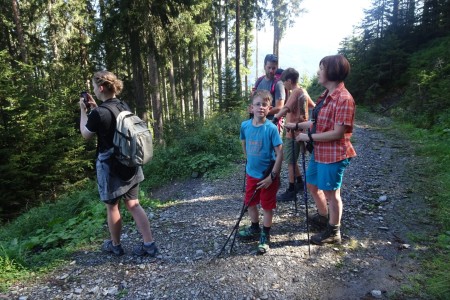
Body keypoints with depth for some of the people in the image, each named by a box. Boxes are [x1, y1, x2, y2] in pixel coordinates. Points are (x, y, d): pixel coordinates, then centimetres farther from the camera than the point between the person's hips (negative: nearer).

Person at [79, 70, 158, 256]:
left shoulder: (99, 113, -19)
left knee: (112, 207, 12)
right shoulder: (124, 107, 3)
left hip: (110, 167, -6)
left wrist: (83, 110, 6)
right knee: (133, 204, 12)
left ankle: (115, 245, 30)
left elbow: (85, 134, -1)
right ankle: (149, 244, 12)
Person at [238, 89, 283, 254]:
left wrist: (272, 176, -18)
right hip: (251, 173, 5)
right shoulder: (245, 126, -6)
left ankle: (265, 236, 29)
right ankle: (255, 228, 42)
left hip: (268, 176, -5)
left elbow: (279, 153, -17)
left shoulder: (271, 128, -19)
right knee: (250, 203, 18)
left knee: (267, 206, 10)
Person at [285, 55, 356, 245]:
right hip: (319, 151, 10)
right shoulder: (326, 95, 9)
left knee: (331, 193, 6)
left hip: (333, 155, -10)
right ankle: (323, 217, 48)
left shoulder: (343, 99, -21)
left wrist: (309, 137, -18)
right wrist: (296, 125, 11)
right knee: (312, 184, 23)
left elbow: (337, 132, -23)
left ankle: (334, 232, 29)